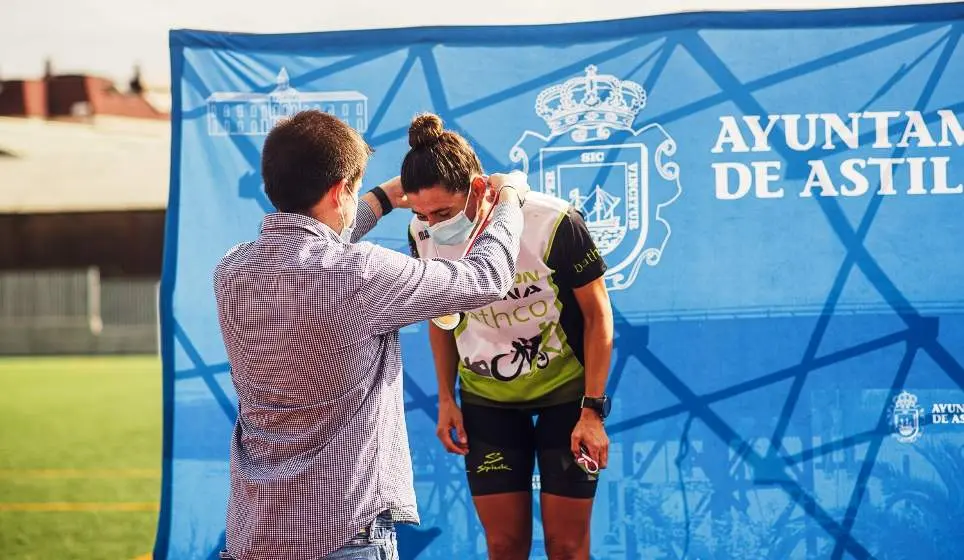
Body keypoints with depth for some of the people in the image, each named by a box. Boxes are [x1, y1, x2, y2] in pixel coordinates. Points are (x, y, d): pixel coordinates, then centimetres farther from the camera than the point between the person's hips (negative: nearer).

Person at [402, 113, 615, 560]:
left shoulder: (554, 224, -27)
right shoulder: (423, 235, -14)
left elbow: (598, 314, -15)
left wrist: (592, 409, -17)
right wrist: (446, 398, 4)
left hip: (565, 393, -3)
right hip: (485, 399, 3)